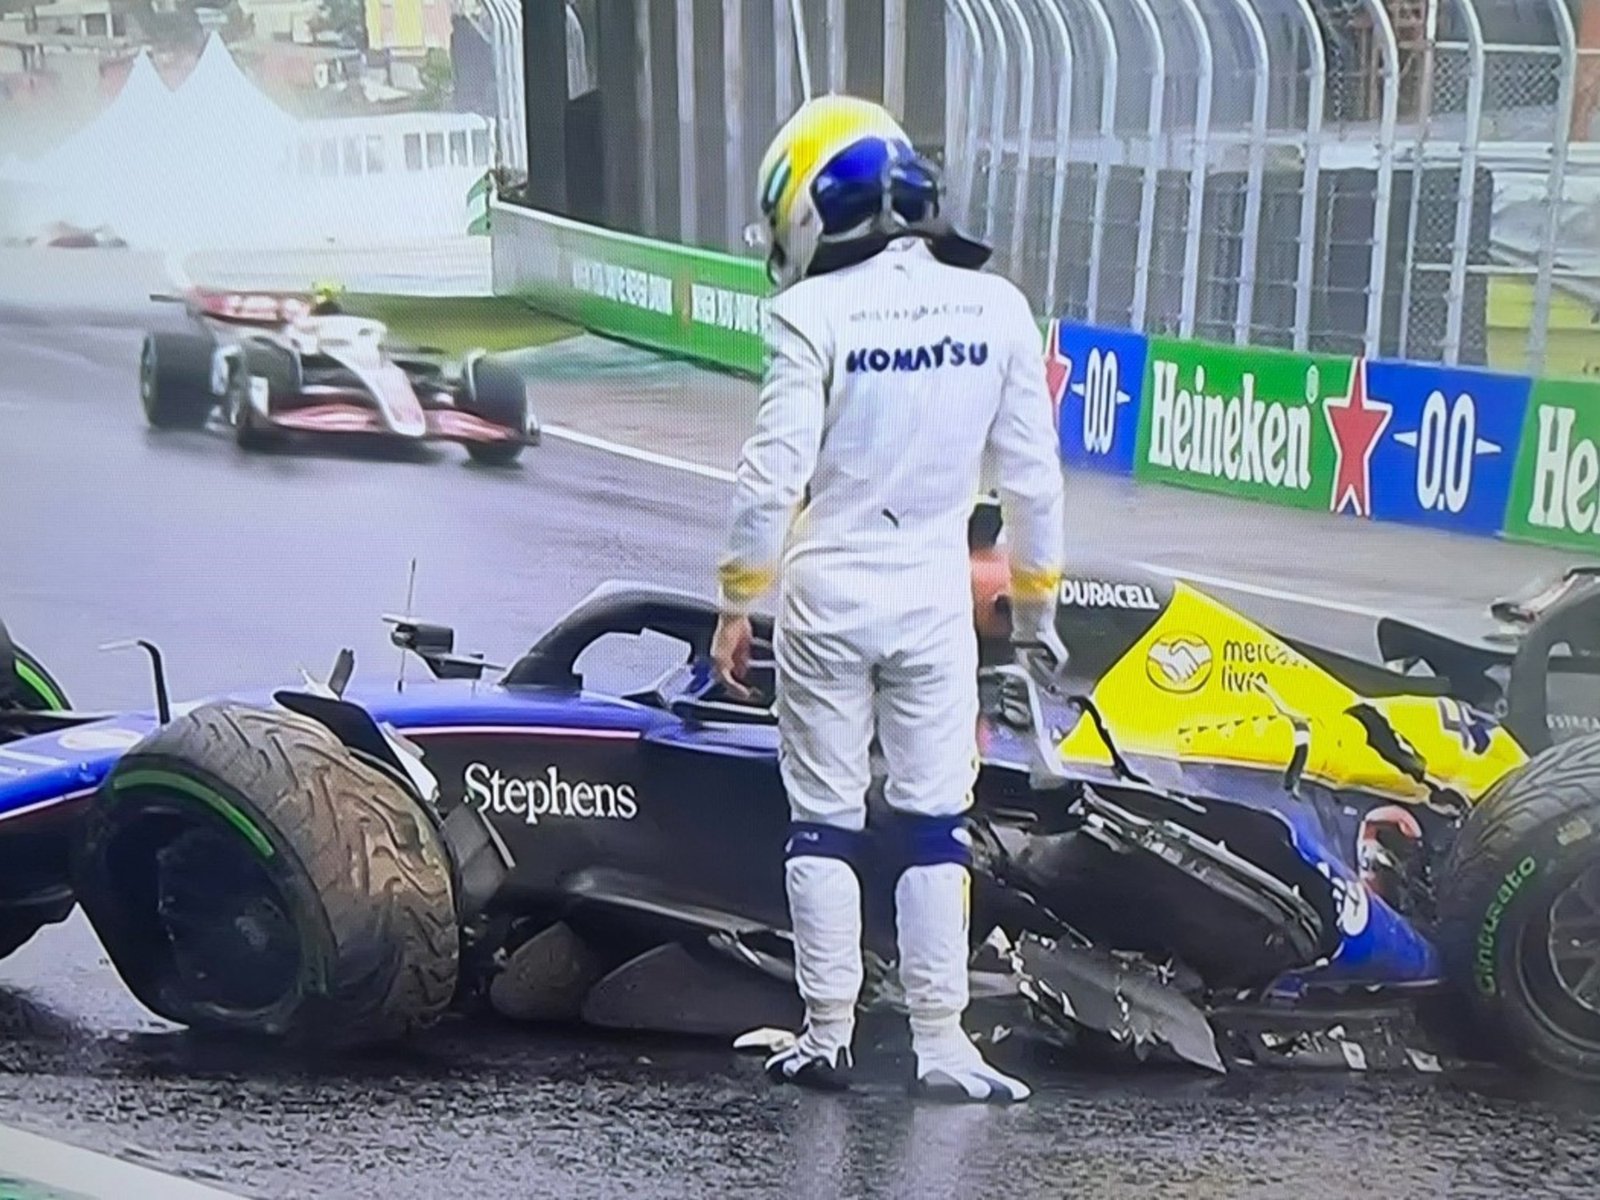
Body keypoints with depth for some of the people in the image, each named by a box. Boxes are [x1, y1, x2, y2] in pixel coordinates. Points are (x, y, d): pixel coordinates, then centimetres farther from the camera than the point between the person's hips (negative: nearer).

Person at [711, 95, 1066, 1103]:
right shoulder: (997, 309, -1)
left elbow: (773, 475, -14)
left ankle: (829, 1037, 11)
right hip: (935, 600, 2)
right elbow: (1032, 476, 2)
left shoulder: (814, 314, -12)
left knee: (825, 822, 8)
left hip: (824, 600, -2)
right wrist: (1036, 602, 14)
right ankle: (941, 1043, 5)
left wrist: (737, 601, -3)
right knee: (935, 823, 7)